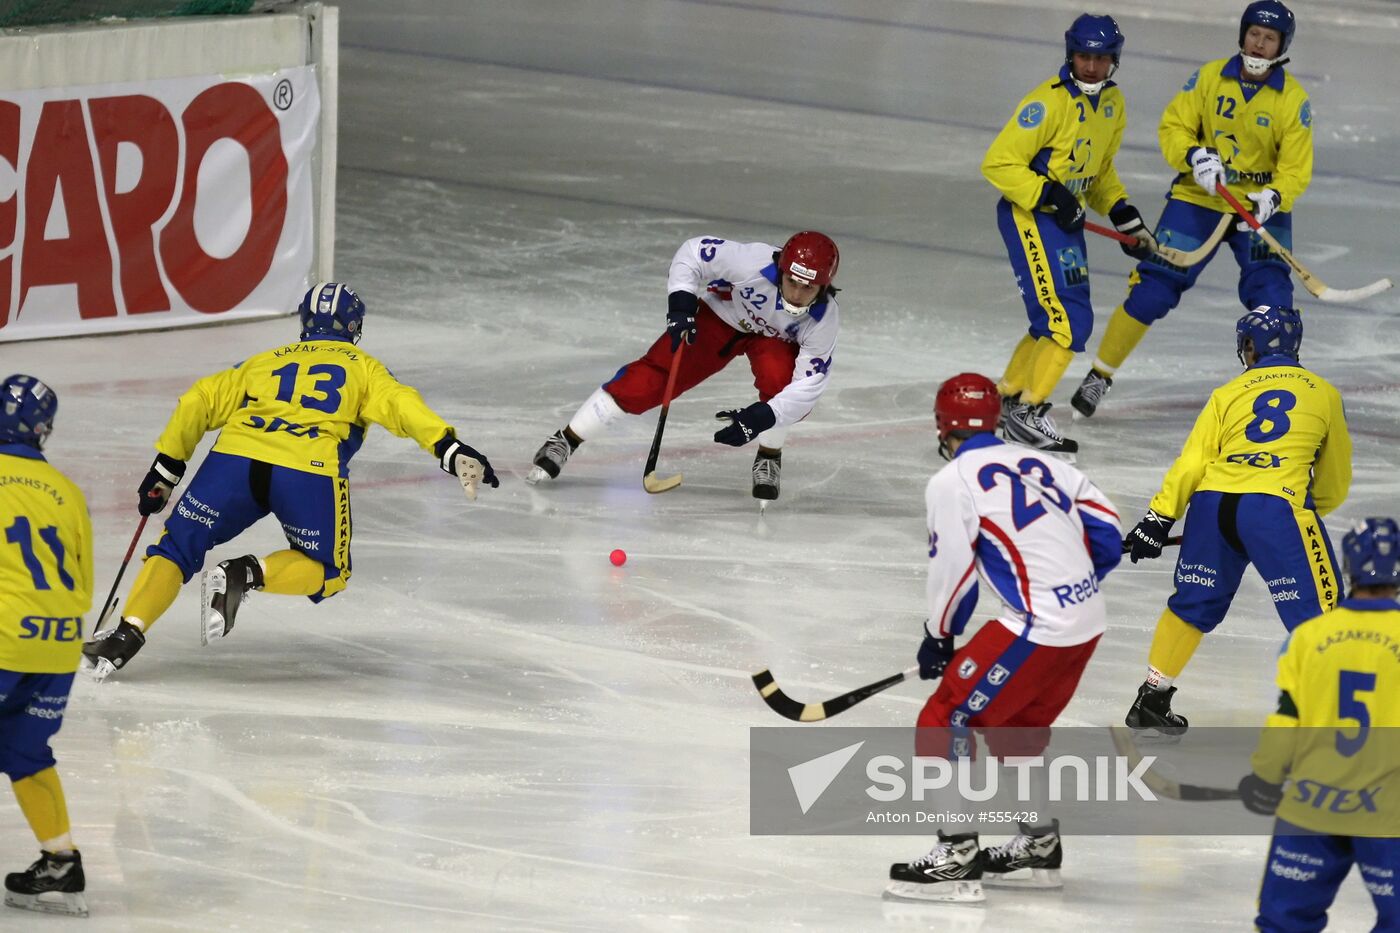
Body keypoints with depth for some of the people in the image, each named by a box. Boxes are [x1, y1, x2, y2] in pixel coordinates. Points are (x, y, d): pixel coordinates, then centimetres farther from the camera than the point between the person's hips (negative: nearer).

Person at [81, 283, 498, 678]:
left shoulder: (267, 360, 32)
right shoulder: (363, 367, 26)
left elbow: (198, 402, 24)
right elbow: (401, 405, 6)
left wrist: (165, 470, 28)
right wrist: (449, 449, -4)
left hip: (234, 458, 2)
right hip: (310, 473, -2)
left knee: (177, 548, 12)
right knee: (327, 574, 17)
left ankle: (128, 632, -10)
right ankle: (250, 574, -11)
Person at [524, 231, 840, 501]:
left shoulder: (823, 319, -32)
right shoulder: (754, 263, -38)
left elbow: (808, 387, -31)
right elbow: (693, 252, -24)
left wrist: (760, 417, -42)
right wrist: (680, 305, -33)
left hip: (773, 337, 1)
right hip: (720, 316, -1)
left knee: (777, 372, -33)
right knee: (653, 377, -13)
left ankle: (769, 459, -5)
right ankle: (564, 442, -3)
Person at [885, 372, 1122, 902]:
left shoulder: (952, 482, -5)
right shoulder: (1041, 465, 15)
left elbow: (953, 571, -5)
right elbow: (1105, 536, 14)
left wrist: (938, 640, 10)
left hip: (1037, 629, -8)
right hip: (1088, 622, 8)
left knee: (947, 720, 0)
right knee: (1015, 727, 26)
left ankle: (957, 858, -5)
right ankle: (1039, 847, 32)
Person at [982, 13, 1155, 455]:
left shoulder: (1112, 104, 8)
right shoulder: (1049, 103, -19)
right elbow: (999, 163, -19)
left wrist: (1124, 216, 11)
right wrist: (1050, 195, -25)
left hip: (1066, 218, 9)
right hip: (1029, 215, -9)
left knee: (1054, 321, 14)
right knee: (1070, 318, -15)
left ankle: (1006, 399, 28)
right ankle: (1029, 413, -9)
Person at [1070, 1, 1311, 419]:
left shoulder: (1293, 100, -9)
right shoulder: (1210, 77, -7)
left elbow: (1296, 169, -10)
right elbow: (1173, 127, -4)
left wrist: (1272, 198, -30)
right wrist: (1193, 155, -25)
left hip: (1261, 207, 0)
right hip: (1198, 198, 0)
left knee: (1270, 290, -17)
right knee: (1153, 288, -4)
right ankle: (1100, 375, 10)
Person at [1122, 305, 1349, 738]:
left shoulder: (1228, 394, 18)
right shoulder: (1323, 394, 18)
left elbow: (1192, 463, 11)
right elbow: (1335, 483, 25)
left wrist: (1158, 520, 15)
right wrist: (1310, 509, 42)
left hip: (1212, 504, 3)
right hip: (1277, 507, -3)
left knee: (1193, 602, 21)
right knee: (1314, 610, 0)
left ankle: (1152, 702, 29)